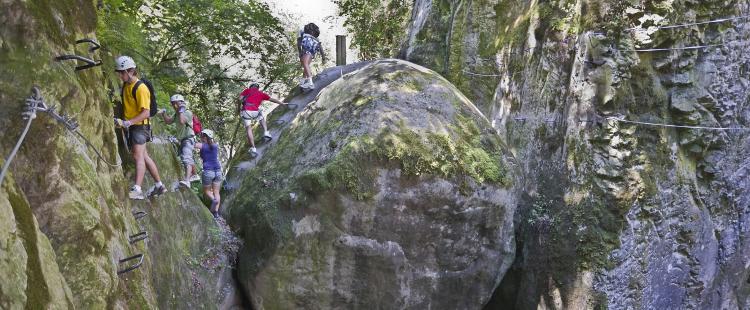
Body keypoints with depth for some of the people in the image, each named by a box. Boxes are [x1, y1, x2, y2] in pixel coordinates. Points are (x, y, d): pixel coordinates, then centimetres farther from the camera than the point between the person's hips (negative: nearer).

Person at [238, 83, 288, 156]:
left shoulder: (247, 90, 21)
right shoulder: (261, 93, 23)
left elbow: (240, 99, 6)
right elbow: (272, 99, 24)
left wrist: (239, 107, 17)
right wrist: (282, 103, 34)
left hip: (245, 111, -1)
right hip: (255, 111, 1)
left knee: (249, 128, 3)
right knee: (262, 118, 33)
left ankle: (253, 148, -6)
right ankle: (266, 132, 13)